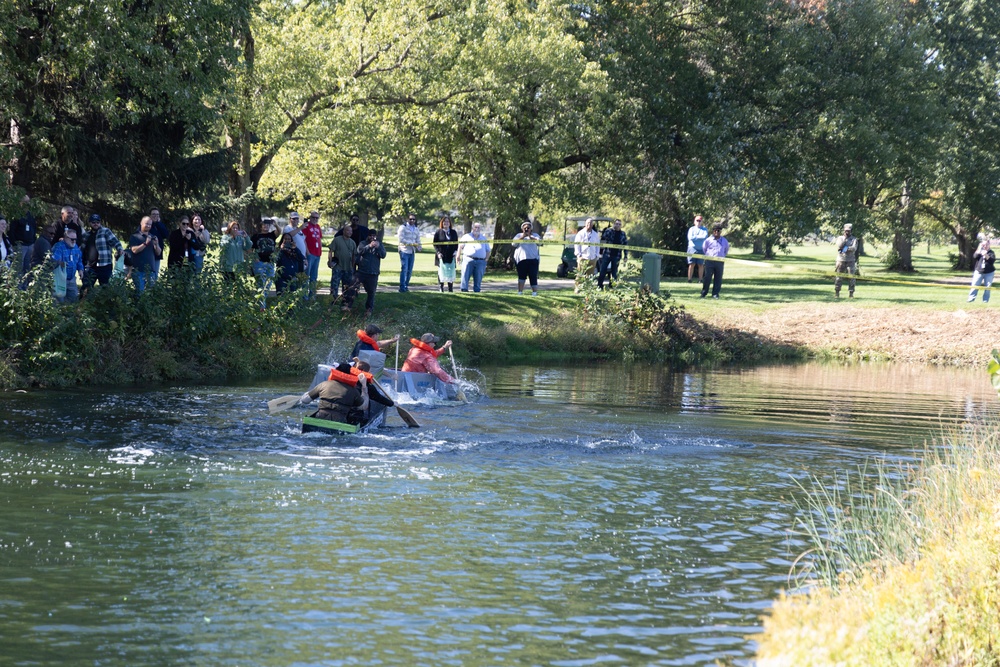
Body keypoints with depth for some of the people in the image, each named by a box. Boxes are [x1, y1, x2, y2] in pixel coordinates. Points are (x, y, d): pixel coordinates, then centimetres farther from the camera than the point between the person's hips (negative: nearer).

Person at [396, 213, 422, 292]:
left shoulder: (416, 229, 16)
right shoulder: (403, 227, -4)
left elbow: (418, 241, 15)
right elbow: (401, 239, -13)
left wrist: (419, 247, -7)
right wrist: (411, 243, -18)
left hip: (412, 252, 6)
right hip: (404, 250, -6)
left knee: (410, 270, 7)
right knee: (404, 269, -12)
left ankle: (406, 286, 15)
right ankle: (402, 287, -12)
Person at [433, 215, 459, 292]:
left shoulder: (454, 232, 12)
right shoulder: (438, 232, 3)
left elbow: (456, 243, 16)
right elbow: (435, 244, 2)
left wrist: (455, 251, 0)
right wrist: (438, 253, -10)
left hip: (451, 256, 2)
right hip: (441, 256, -2)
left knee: (451, 273, 0)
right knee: (441, 272, -4)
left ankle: (450, 289, 6)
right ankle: (441, 288, 0)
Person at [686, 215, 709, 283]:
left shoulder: (705, 229, 11)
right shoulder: (692, 229, 11)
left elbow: (705, 236, -7)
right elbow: (690, 237, -5)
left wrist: (695, 237, -5)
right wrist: (700, 237, -5)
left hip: (701, 249, 0)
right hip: (692, 248, 0)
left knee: (701, 264, -1)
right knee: (691, 264, -5)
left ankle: (700, 279, 4)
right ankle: (689, 279, -5)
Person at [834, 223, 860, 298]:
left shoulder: (854, 239, 4)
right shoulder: (840, 238, 9)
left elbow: (854, 248, -12)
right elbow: (839, 246, -10)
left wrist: (846, 248, -17)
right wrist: (844, 239, -11)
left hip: (850, 261, -1)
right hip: (841, 260, 1)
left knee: (851, 278, -4)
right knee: (838, 278, -1)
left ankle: (851, 294, 1)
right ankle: (836, 293, 5)